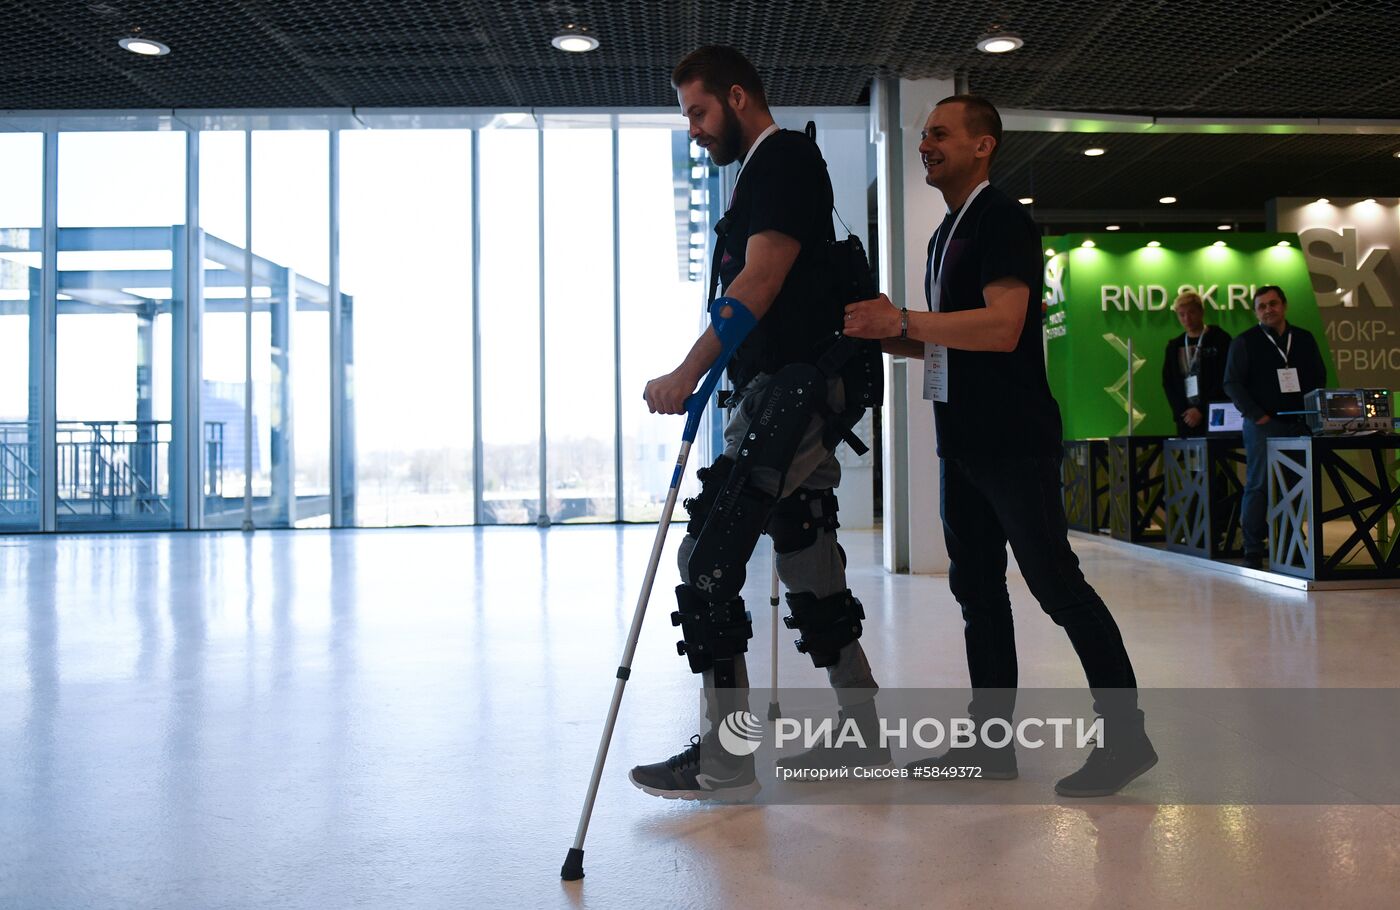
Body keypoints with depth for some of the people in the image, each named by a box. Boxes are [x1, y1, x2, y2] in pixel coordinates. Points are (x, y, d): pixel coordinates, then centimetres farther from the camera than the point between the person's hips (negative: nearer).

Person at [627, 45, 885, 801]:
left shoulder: (784, 157, -7)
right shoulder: (767, 169, 21)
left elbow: (761, 279, -19)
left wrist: (687, 374, -23)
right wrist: (705, 378, 17)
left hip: (788, 391, -10)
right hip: (794, 392, 10)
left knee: (708, 561, -9)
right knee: (808, 566, 13)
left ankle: (726, 760, -2)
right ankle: (863, 737, 22)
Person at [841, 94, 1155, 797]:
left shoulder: (1002, 219, -10)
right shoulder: (945, 235, 20)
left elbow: (1002, 326, -24)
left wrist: (902, 321, -21)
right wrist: (882, 334, 10)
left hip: (1015, 440, -10)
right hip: (964, 441, 10)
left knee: (1054, 581, -7)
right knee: (976, 585, 10)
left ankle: (1125, 735, 4)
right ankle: (990, 739, 18)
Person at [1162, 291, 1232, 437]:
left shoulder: (1220, 339, 2)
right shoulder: (1174, 346, 15)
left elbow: (1225, 380, -4)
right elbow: (1168, 383, 12)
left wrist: (1202, 410, -9)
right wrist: (1183, 411, -2)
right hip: (1186, 419, 3)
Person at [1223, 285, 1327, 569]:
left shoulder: (1305, 339, 15)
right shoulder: (1244, 342, 4)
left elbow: (1320, 377, 17)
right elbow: (1232, 383, -2)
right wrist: (1256, 415, -11)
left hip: (1300, 425, 4)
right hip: (1263, 426, -4)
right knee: (1258, 486, -6)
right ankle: (1253, 551, -3)